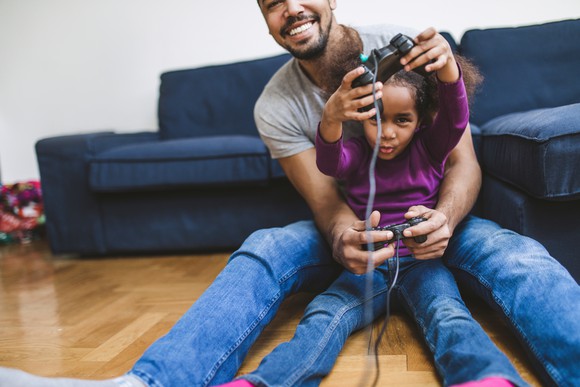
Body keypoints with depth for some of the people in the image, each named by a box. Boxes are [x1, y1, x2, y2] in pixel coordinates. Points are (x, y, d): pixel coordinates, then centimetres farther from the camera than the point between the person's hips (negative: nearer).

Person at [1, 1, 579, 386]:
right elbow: (327, 205, -16)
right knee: (265, 247, -28)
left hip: (430, 219, 1)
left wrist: (445, 217, -34)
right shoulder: (276, 107, -11)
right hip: (352, 229, 0)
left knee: (512, 252, -31)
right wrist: (345, 239, -41)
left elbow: (463, 160, -12)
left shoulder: (410, 51, -12)